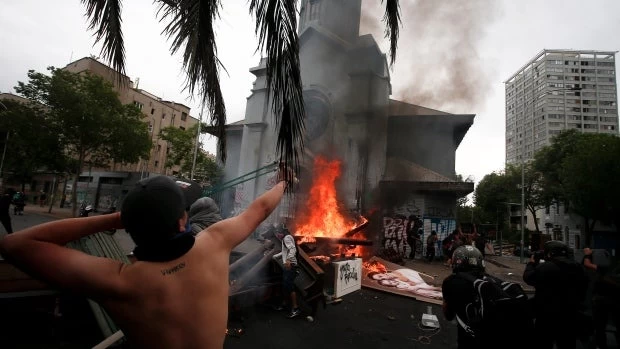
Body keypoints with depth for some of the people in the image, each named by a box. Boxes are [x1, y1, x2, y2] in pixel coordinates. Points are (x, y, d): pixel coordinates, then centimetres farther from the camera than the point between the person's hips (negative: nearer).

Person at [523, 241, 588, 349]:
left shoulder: (544, 267, -22)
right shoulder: (578, 268, 2)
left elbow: (528, 277, -7)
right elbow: (583, 288, 16)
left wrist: (531, 263, 10)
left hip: (548, 316, -6)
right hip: (570, 315, 6)